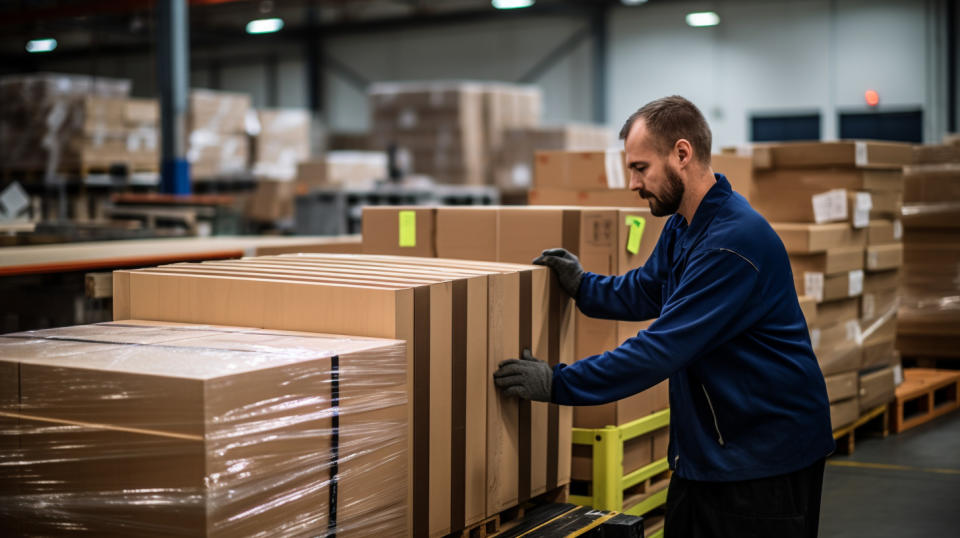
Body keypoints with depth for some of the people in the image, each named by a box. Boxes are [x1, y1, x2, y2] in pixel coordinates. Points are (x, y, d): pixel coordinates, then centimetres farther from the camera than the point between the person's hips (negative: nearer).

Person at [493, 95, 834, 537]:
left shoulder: (734, 240, -26)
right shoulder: (681, 228, 7)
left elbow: (664, 347, -28)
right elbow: (644, 292, 23)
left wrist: (559, 383, -24)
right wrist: (581, 286, 5)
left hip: (766, 456, -9)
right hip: (704, 450, 9)